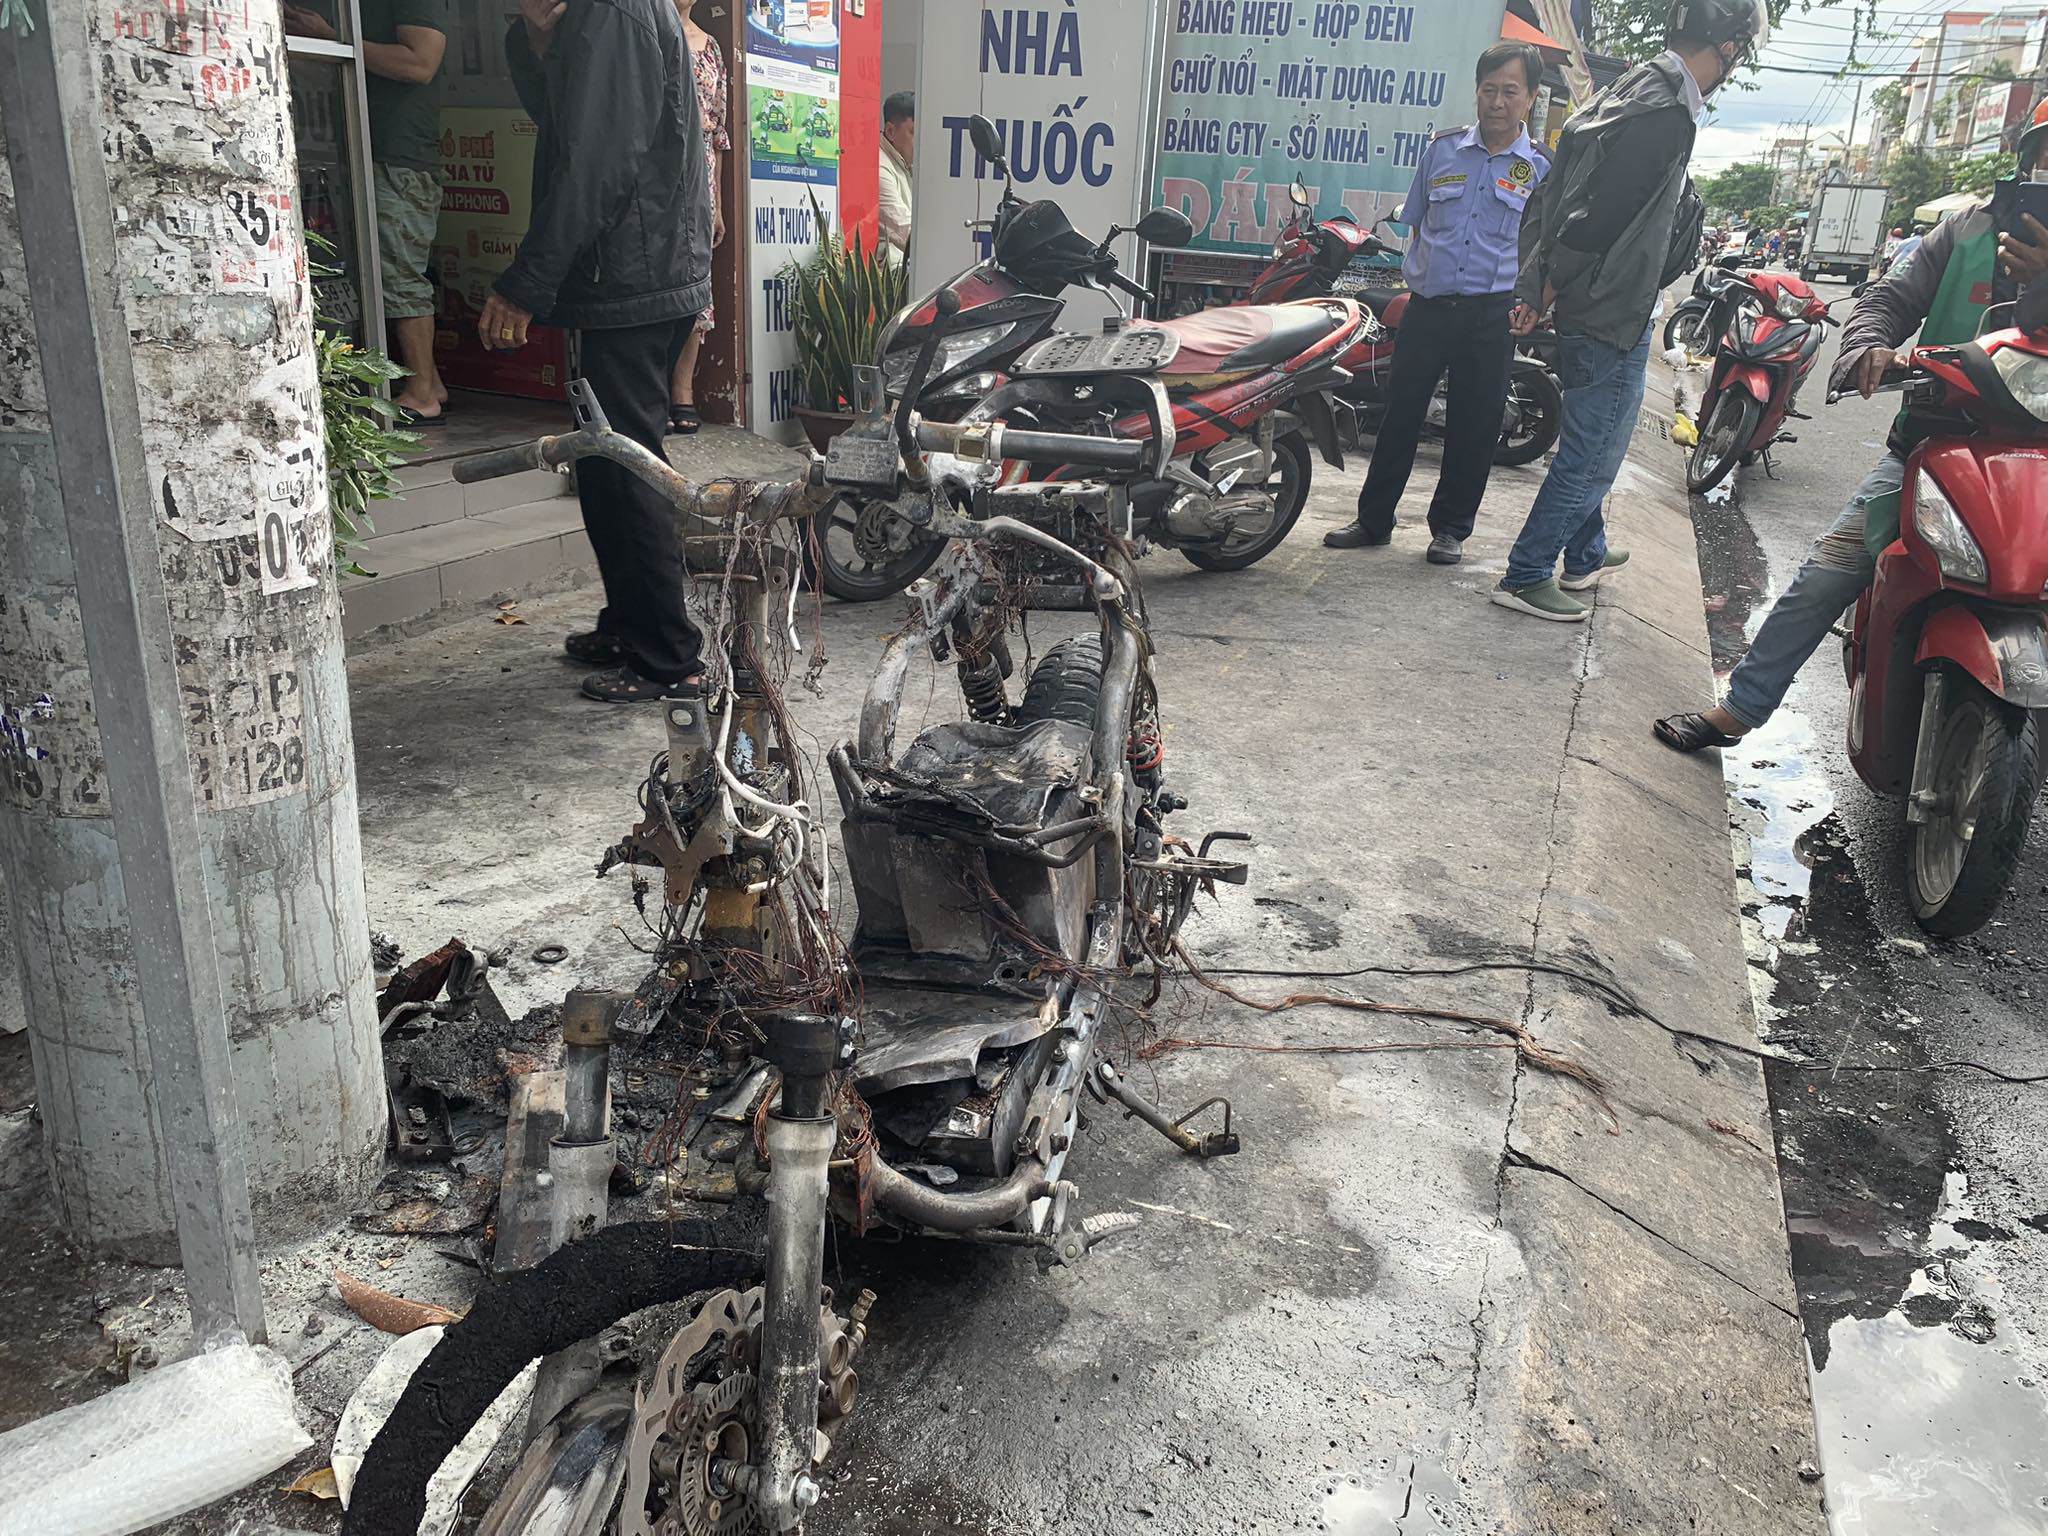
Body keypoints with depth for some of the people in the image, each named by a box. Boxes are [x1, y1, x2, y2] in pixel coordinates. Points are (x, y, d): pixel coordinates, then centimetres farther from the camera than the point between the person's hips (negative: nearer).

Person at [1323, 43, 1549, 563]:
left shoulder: (1541, 170, 4)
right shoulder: (1442, 149, 8)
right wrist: (1418, 277, 11)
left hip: (1492, 315, -1)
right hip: (1427, 306, 1)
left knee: (1474, 425, 4)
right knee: (1400, 413, 3)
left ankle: (1451, 528, 17)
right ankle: (1373, 519, 14)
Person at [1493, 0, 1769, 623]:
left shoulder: (1630, 88, 11)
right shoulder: (1668, 115, -20)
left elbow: (1552, 197, 11)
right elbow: (1602, 217, -25)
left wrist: (1536, 285, 10)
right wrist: (1550, 291, -10)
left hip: (1590, 314, 10)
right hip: (1611, 316, -10)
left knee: (1591, 447, 22)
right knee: (1592, 456, -1)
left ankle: (1585, 554, 37)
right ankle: (1525, 577, 5)